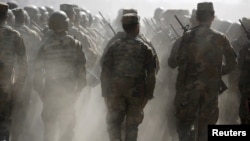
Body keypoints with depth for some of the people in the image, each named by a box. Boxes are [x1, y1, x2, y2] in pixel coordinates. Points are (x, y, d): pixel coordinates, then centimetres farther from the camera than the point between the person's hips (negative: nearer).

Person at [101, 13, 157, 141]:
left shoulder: (114, 46, 1)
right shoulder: (144, 48, -2)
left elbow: (105, 71, 0)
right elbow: (151, 74, -3)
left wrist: (105, 92, 6)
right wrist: (149, 94, 4)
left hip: (116, 91, 0)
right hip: (136, 92, 0)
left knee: (114, 121, 10)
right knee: (132, 125, 10)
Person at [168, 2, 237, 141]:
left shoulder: (187, 37, -7)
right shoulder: (221, 38, -2)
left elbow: (172, 62, -3)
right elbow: (231, 64, 6)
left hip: (188, 88, -1)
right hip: (211, 89, 1)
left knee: (184, 124, 9)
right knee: (205, 127, 13)